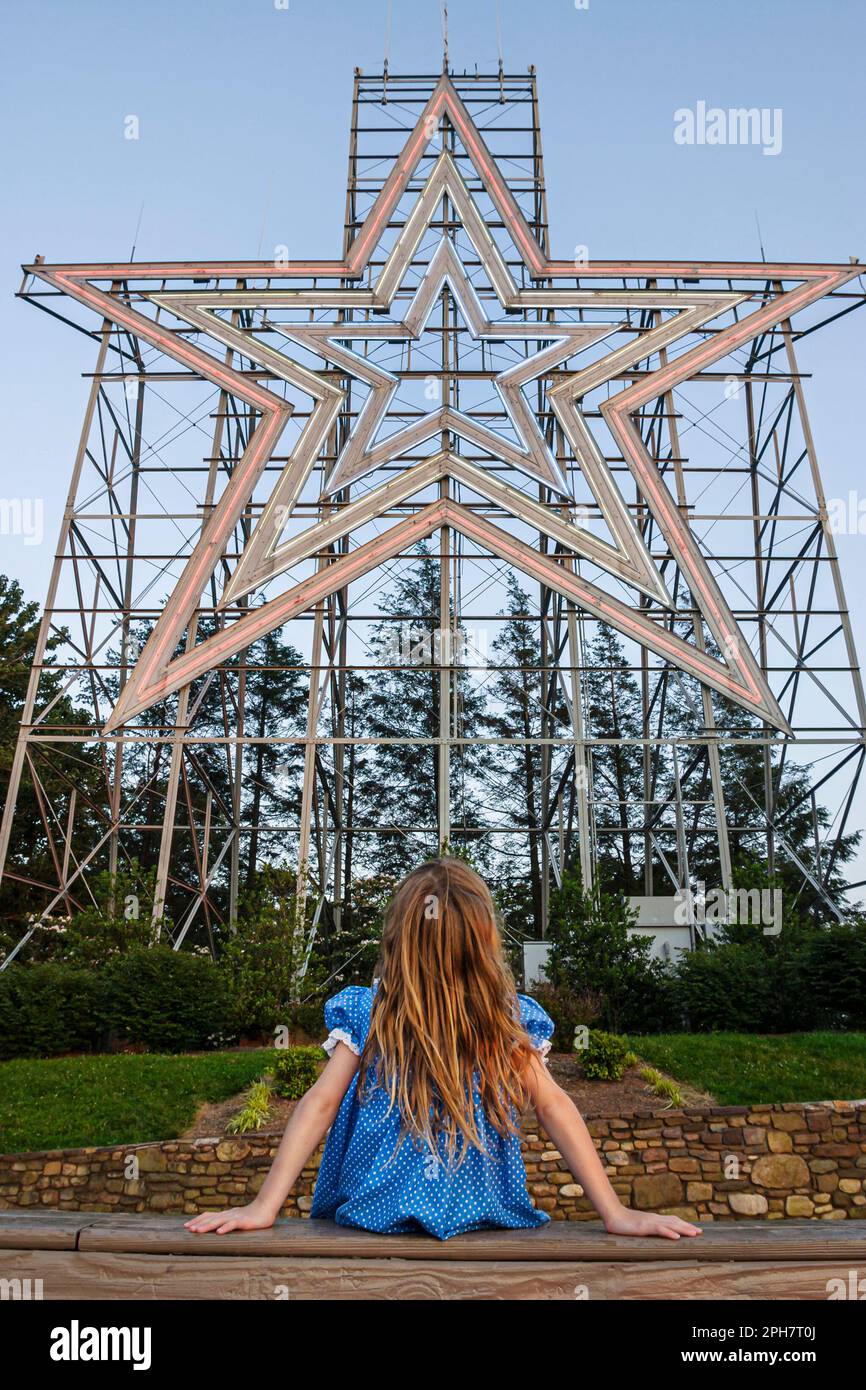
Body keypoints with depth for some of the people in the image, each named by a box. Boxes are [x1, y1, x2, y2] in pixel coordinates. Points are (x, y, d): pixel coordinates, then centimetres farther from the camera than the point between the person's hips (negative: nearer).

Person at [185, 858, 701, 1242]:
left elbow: (319, 1104, -15)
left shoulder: (364, 1014, -12)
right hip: (484, 1220, 0)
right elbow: (553, 1107, -13)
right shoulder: (510, 1020, -11)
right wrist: (615, 1212, -12)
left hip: (367, 1223, 0)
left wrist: (264, 1206, -14)